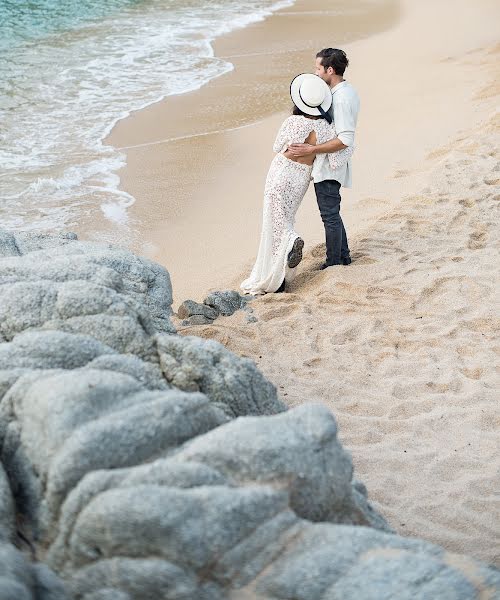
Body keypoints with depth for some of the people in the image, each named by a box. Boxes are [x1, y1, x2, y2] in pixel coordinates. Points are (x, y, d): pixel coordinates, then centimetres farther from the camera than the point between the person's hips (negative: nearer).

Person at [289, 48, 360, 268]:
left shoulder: (341, 98, -23)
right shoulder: (347, 91, 9)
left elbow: (345, 139, -28)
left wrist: (312, 149, -27)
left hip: (328, 167, -10)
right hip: (330, 165, 10)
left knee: (330, 215, 1)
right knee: (332, 213, 20)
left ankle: (333, 262, 12)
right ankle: (343, 255, 30)